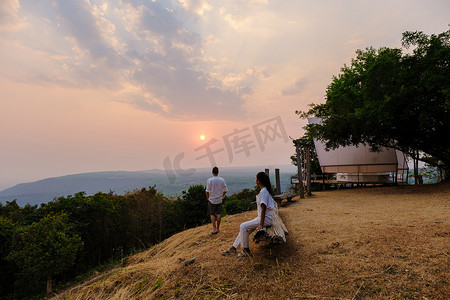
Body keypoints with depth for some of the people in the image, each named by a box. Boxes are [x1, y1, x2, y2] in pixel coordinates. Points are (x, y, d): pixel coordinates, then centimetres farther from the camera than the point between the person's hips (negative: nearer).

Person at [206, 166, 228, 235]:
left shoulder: (209, 180, -14)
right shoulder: (222, 180, -4)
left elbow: (207, 191, -15)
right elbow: (225, 190, 2)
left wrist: (208, 198, 1)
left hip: (212, 200, -3)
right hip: (219, 200, 3)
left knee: (212, 214, 7)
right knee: (219, 214, 12)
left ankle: (214, 229, 2)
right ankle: (217, 228, 20)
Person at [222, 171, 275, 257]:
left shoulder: (263, 191, -20)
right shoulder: (265, 190, 11)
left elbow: (263, 208, -24)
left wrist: (261, 224, -23)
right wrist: (258, 218, 21)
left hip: (266, 218, -10)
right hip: (262, 217, 10)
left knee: (243, 227, -14)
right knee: (244, 228, 9)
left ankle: (246, 250, -1)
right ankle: (233, 248, 14)